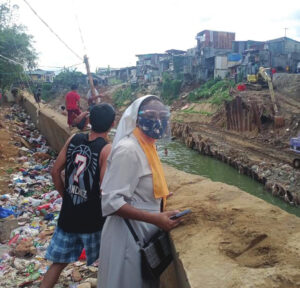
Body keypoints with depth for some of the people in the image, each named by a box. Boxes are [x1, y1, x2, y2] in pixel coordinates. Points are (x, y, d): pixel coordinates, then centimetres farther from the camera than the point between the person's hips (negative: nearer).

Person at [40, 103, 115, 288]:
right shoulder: (108, 149, -18)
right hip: (93, 217, -4)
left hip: (68, 213, 5)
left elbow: (55, 172, 3)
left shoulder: (73, 139, -2)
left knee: (59, 261, 18)